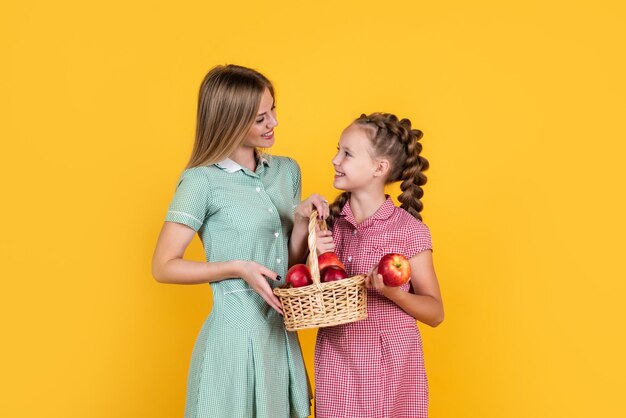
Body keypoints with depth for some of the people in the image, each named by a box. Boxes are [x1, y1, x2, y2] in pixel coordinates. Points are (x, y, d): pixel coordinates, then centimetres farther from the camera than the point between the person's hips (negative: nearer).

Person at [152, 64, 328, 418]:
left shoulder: (287, 170, 6)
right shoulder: (202, 181, -11)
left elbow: (291, 262, 10)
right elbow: (164, 267, -9)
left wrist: (302, 220, -8)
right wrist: (238, 268, -17)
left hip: (283, 335, 6)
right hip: (235, 335, -5)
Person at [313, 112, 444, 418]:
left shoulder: (409, 230, -11)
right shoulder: (329, 220, 0)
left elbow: (435, 313, -5)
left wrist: (392, 292, -23)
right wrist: (315, 257, -9)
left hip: (390, 369, -3)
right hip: (334, 366, 3)